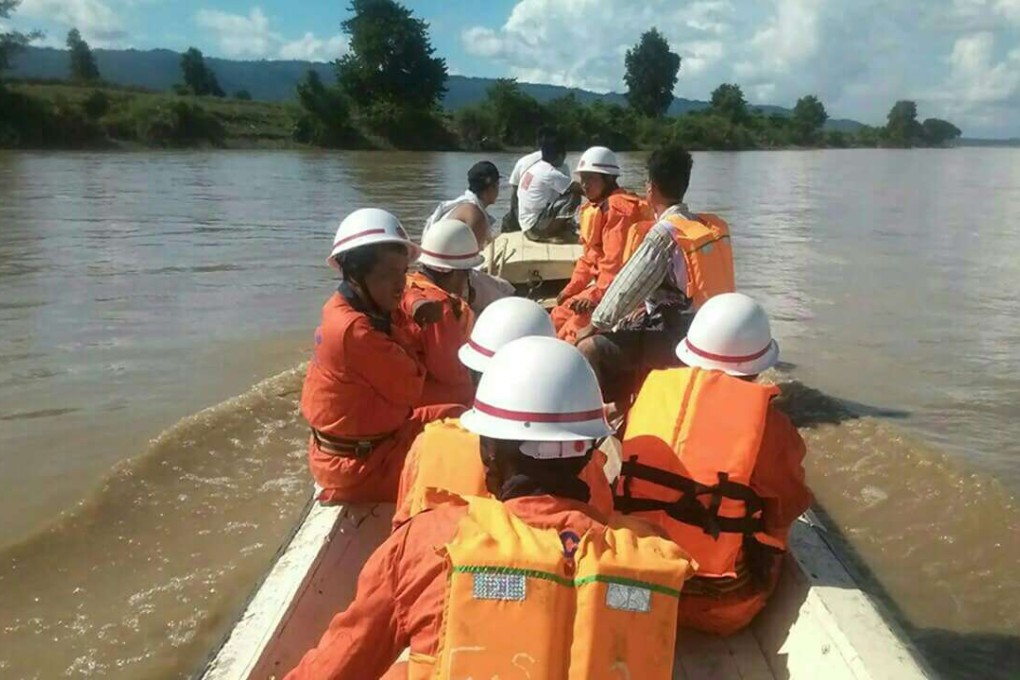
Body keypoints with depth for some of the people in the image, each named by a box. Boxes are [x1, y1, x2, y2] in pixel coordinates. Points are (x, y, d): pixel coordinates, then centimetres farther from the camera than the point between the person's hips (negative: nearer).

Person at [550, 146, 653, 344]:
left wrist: (596, 295, -24)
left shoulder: (617, 208, -18)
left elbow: (615, 262, -25)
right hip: (604, 285, 11)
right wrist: (571, 288, 10)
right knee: (558, 318, 15)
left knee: (574, 331, -22)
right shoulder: (596, 207, 16)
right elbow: (590, 256, 18)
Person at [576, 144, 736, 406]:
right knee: (621, 329, 30)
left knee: (590, 348, -11)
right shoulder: (714, 226, 5)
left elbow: (627, 288, -15)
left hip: (677, 341, -9)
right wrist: (648, 307, 20)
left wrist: (594, 325, -1)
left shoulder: (663, 234, -19)